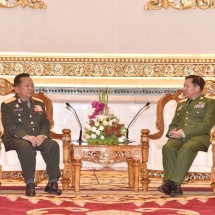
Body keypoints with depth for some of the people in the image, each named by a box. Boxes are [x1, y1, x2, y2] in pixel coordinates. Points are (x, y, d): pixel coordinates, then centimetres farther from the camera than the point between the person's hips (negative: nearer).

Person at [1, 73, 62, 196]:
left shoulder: (39, 104, 20)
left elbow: (45, 123, 14)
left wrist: (43, 135, -10)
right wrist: (26, 136, -24)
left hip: (38, 139, 4)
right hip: (15, 139, -4)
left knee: (53, 145, -27)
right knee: (25, 146, -40)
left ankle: (53, 183, -25)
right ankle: (30, 184, -36)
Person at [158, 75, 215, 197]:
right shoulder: (181, 104, 32)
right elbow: (173, 124, 31)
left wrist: (184, 132, -14)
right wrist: (172, 132, 3)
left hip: (198, 137, -5)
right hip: (179, 137, 5)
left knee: (187, 148, -39)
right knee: (168, 147, -31)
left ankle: (173, 183, -44)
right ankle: (174, 187, -38)